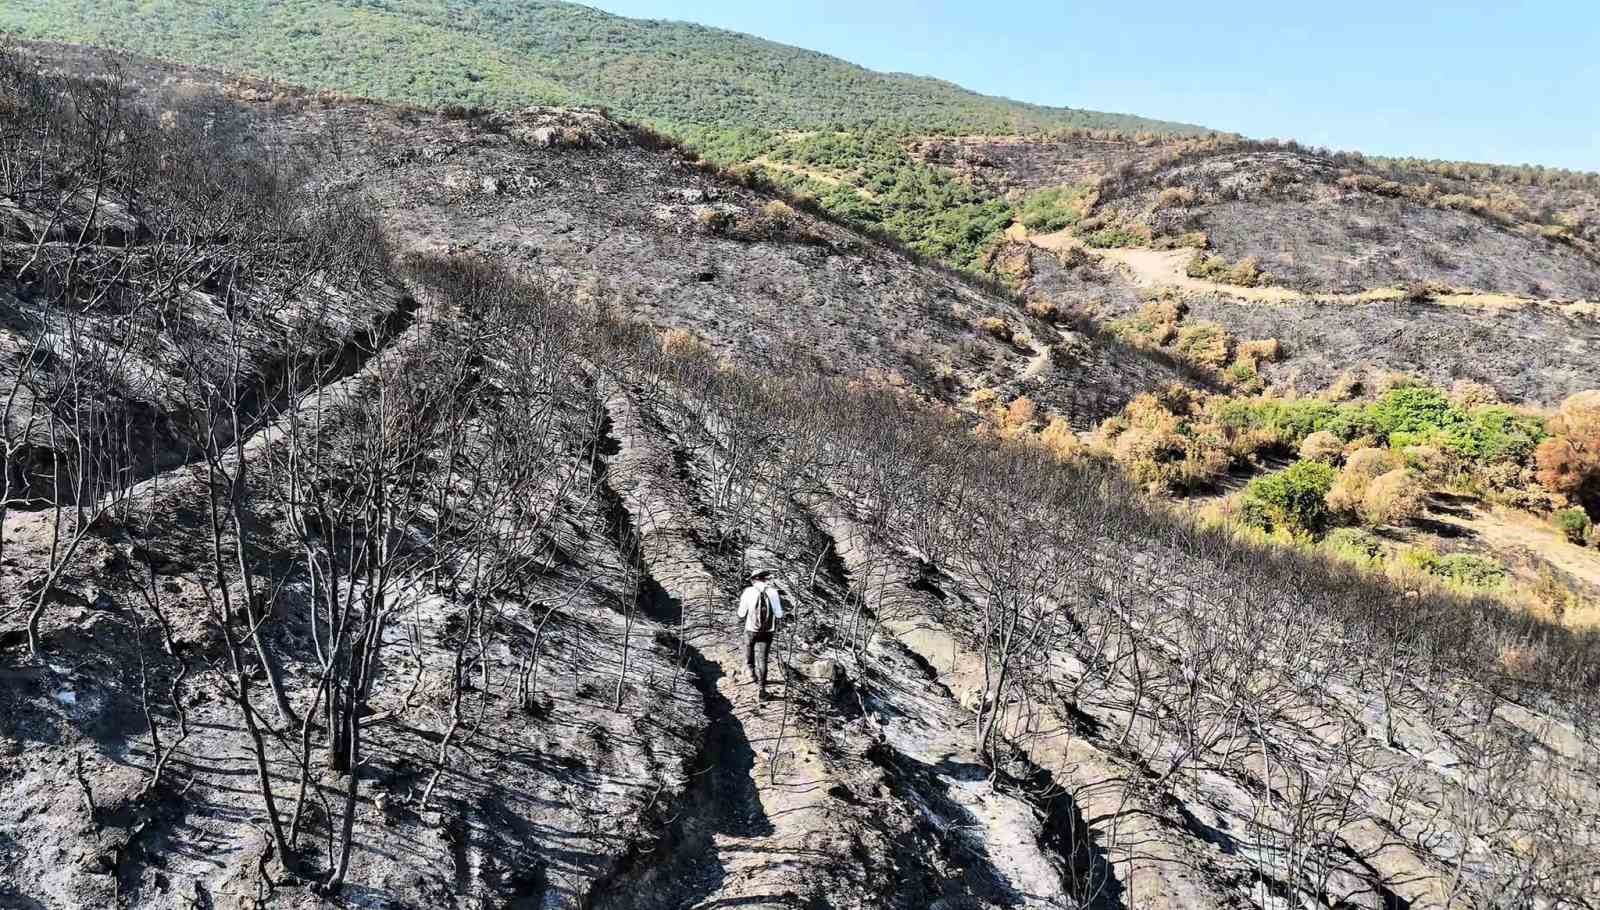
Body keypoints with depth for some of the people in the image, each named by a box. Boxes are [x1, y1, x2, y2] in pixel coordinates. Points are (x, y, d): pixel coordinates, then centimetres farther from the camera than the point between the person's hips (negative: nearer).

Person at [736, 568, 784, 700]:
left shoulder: (748, 592, -8)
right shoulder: (773, 592, -7)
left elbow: (741, 614, -3)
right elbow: (780, 615, -8)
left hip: (751, 629, 0)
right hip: (768, 630, 1)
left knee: (749, 646, 33)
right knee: (763, 659, 10)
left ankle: (750, 669, 24)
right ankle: (761, 689, 6)